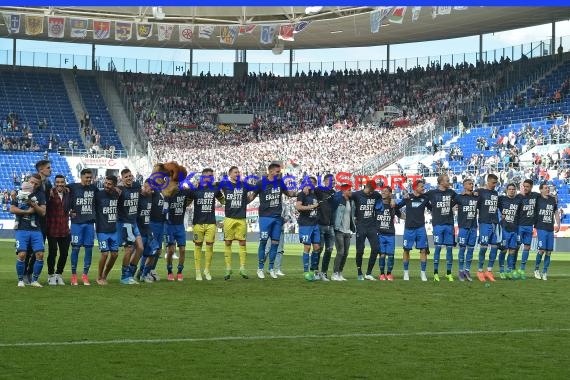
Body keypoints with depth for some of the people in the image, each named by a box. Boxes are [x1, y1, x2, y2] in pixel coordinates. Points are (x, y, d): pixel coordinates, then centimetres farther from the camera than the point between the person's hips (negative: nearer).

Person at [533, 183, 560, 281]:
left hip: (550, 229, 5)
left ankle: (545, 272, 12)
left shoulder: (553, 199, 12)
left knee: (549, 251, 3)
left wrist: (558, 224, 13)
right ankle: (536, 269, 6)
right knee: (542, 249, -13)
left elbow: (556, 213, 20)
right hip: (541, 228, -5)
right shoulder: (537, 199, -3)